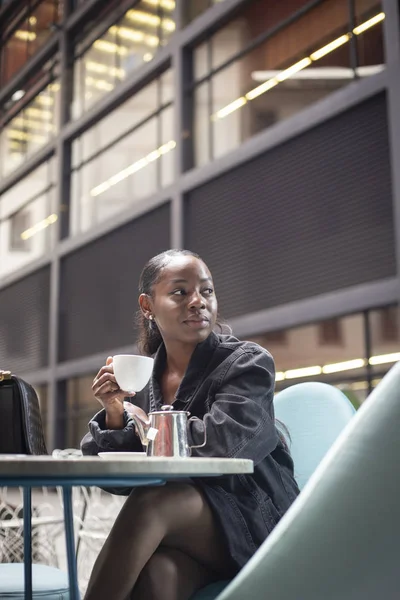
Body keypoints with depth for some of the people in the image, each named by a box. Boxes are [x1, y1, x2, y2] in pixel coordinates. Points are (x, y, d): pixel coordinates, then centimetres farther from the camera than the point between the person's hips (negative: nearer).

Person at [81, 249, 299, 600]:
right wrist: (115, 415, -11)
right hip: (180, 530, 2)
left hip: (253, 521, -2)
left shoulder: (248, 364, -4)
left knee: (151, 502, -31)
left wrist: (146, 423, -6)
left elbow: (218, 443, -20)